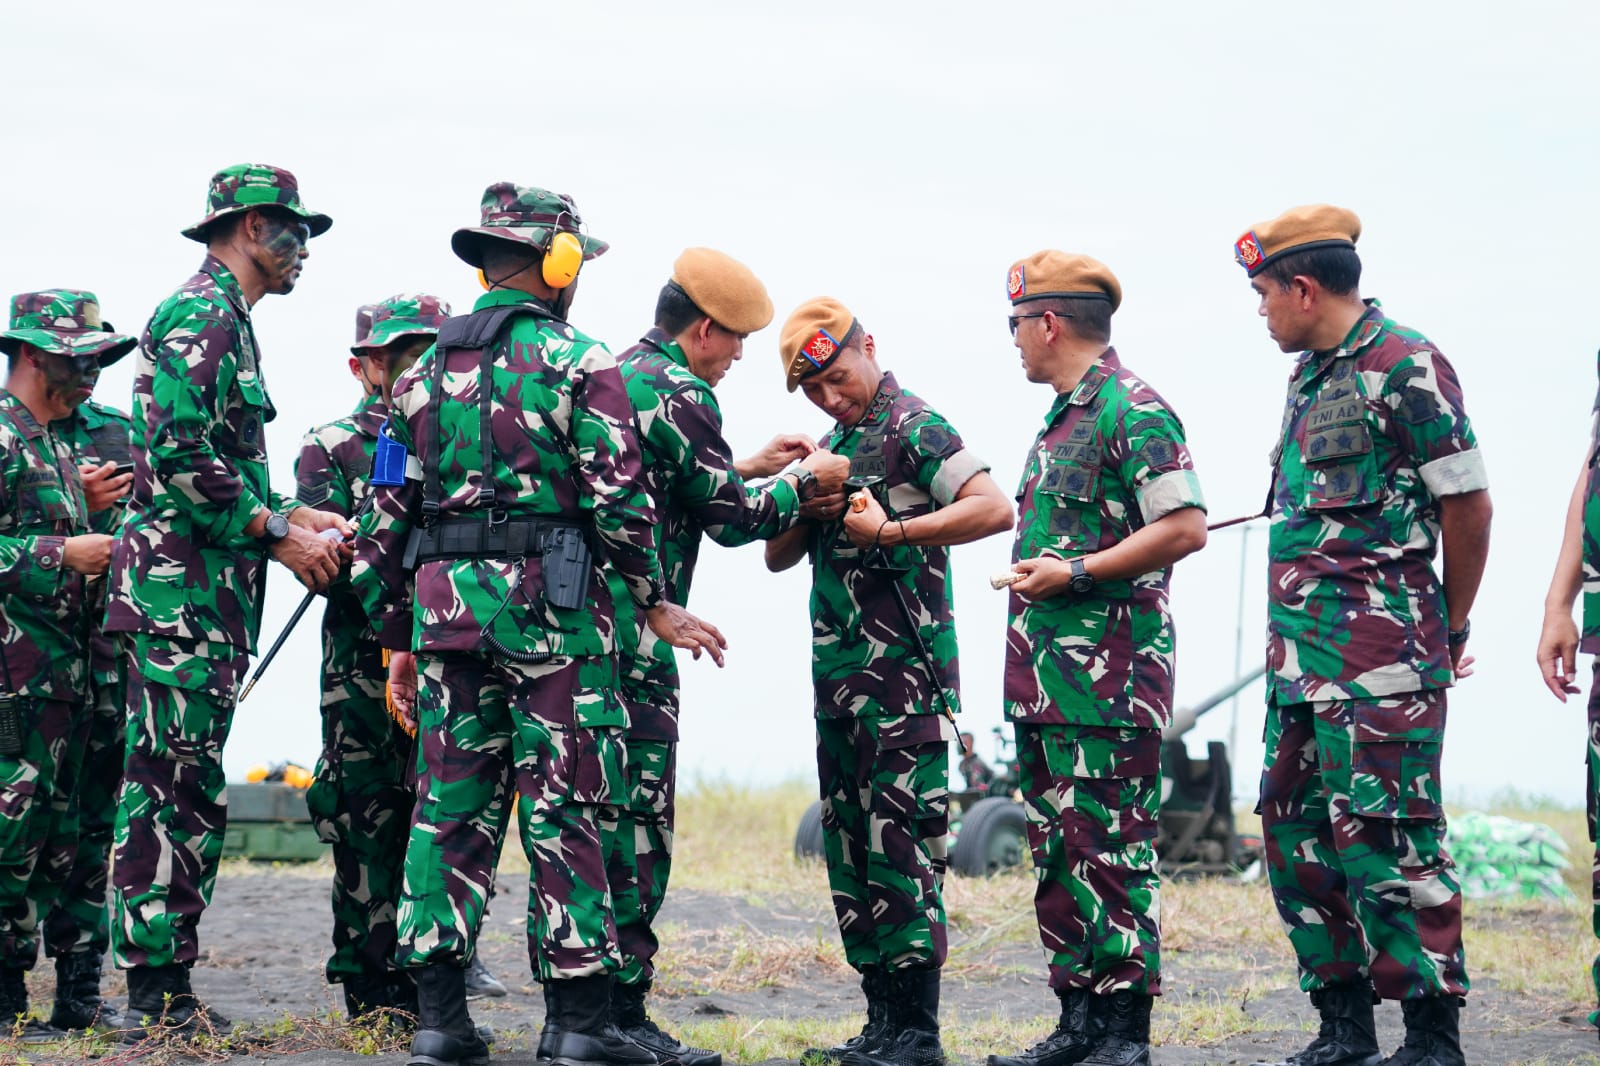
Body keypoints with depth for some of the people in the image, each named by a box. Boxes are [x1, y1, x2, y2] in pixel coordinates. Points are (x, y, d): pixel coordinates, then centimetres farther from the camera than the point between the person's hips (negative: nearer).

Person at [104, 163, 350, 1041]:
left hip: (208, 591, 11)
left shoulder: (225, 321, 21)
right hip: (181, 584, -11)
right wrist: (278, 534, -14)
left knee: (187, 789, 11)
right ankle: (156, 994, -8)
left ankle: (168, 990, 15)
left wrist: (294, 515, 13)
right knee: (173, 786, -9)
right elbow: (181, 456, -20)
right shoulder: (201, 316, -11)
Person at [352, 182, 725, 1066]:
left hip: (444, 603, 5)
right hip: (551, 606, -5)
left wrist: (397, 639, 18)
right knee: (562, 807, -1)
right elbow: (618, 501, -11)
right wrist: (656, 604, 1)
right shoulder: (578, 363, -4)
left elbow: (386, 519, 12)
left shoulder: (424, 372, 13)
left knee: (450, 805, 8)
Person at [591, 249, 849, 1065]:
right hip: (631, 638, -10)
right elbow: (732, 518, -7)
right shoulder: (679, 394, -11)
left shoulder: (612, 376, 18)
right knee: (637, 823, -7)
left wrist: (751, 466, 29)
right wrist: (802, 483, 9)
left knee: (597, 814, 13)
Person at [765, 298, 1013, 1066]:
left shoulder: (914, 428, -7)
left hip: (904, 669, -9)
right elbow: (777, 557, 21)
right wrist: (807, 513, 0)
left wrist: (892, 529, -23)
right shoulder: (835, 446, 19)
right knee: (850, 849, 9)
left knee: (900, 841, -10)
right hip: (837, 673, 9)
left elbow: (994, 509, -19)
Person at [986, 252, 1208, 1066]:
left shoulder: (1132, 409, -10)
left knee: (1112, 850, -8)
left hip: (1109, 679, -10)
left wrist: (1074, 573, -18)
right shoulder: (1063, 416, 20)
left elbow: (1185, 528, -18)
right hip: (1046, 679, 10)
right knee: (1058, 851, 12)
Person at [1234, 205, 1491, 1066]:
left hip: (1379, 655, -9)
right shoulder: (1310, 374, 17)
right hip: (1301, 650, 9)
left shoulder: (1405, 366, -10)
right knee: (1297, 830, 10)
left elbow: (1468, 507, -9)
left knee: (1383, 834, -10)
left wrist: (1448, 630, 2)